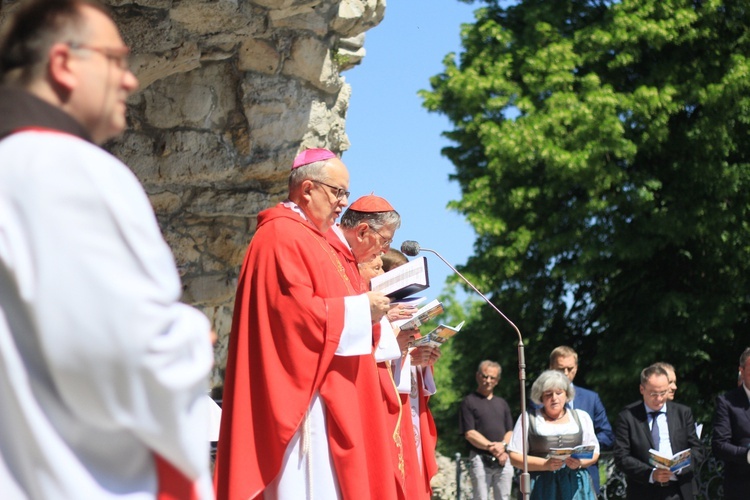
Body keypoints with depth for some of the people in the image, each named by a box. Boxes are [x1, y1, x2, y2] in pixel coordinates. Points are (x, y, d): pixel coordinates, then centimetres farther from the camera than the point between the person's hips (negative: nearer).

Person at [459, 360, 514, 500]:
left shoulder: (502, 403, 21)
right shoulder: (469, 402, 3)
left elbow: (510, 431, 14)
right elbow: (469, 433, -6)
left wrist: (503, 446, -8)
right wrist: (491, 446, -16)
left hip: (504, 460, 5)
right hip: (480, 458, -5)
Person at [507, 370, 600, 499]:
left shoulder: (581, 417, 16)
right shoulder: (528, 418, 8)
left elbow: (594, 453, 14)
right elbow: (515, 457, 1)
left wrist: (579, 462, -8)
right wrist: (545, 464, -13)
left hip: (576, 485, 2)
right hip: (541, 487, -2)